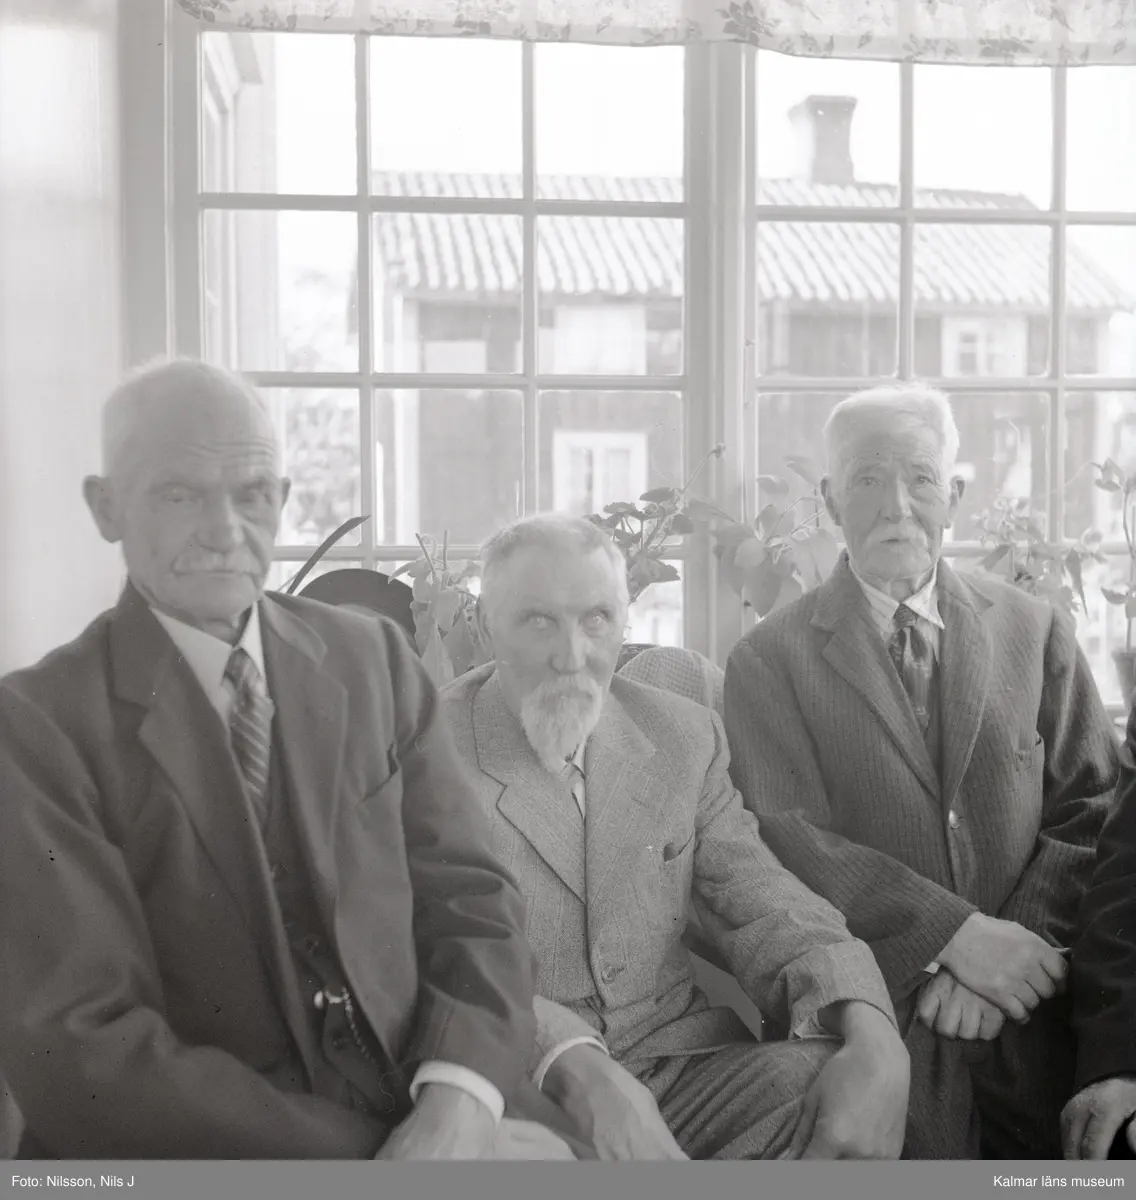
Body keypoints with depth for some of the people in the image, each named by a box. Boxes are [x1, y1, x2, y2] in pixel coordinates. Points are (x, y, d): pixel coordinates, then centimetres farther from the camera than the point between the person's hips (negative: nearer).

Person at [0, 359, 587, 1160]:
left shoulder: (376, 660, 8)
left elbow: (470, 899, 7)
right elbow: (84, 1051, -10)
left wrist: (458, 1101, -13)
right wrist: (379, 1148, -17)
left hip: (429, 1102, 4)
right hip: (200, 1157, -4)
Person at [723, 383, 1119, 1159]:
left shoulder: (1036, 631, 8)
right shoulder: (770, 658, 1)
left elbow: (1090, 812, 5)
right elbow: (789, 836, -8)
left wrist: (1019, 945, -11)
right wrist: (955, 935, -17)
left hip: (1032, 1016, 3)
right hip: (869, 1016, -2)